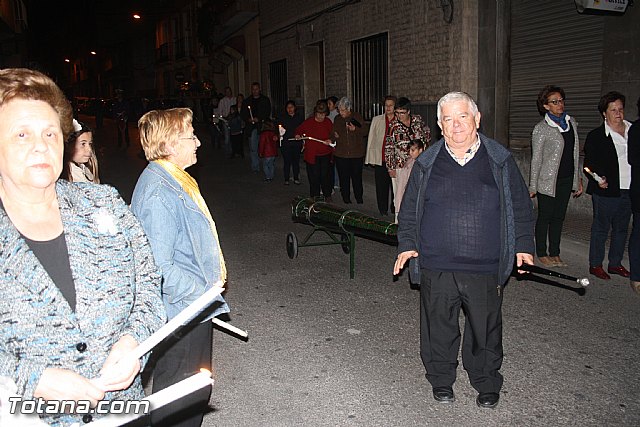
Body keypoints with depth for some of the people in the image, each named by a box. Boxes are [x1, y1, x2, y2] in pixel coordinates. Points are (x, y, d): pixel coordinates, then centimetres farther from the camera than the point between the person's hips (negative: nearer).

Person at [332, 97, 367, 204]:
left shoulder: (357, 117, 0)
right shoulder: (337, 119, 9)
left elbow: (365, 131, -1)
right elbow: (333, 132, 22)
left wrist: (355, 129, -19)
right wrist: (334, 134, -1)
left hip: (356, 153, -2)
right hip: (340, 154, 2)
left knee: (357, 176, 4)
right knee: (343, 177, 4)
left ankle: (359, 198, 19)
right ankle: (346, 199, 16)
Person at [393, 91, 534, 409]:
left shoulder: (500, 160, 3)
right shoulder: (427, 163, 4)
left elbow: (521, 206, 10)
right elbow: (409, 208, 10)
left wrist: (523, 244, 4)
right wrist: (407, 244, 2)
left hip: (485, 267, 0)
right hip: (435, 266, 1)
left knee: (485, 329, 12)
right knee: (438, 328, 11)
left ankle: (487, 383, 34)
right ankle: (441, 380, 34)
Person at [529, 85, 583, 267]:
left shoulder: (571, 122, 8)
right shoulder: (541, 128, -10)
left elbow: (575, 153, 14)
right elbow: (536, 159, -9)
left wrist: (579, 179, 13)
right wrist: (533, 186, -9)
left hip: (567, 180, 6)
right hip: (548, 180, -6)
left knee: (559, 217, 12)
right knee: (545, 217, 4)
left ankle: (555, 254, 21)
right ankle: (542, 254, 17)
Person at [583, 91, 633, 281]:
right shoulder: (595, 136, -4)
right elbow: (589, 164, -6)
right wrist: (598, 179, -23)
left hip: (628, 191, 5)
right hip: (606, 191, -5)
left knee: (621, 229, 15)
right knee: (601, 229, 3)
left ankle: (615, 263, 28)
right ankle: (595, 265, 15)